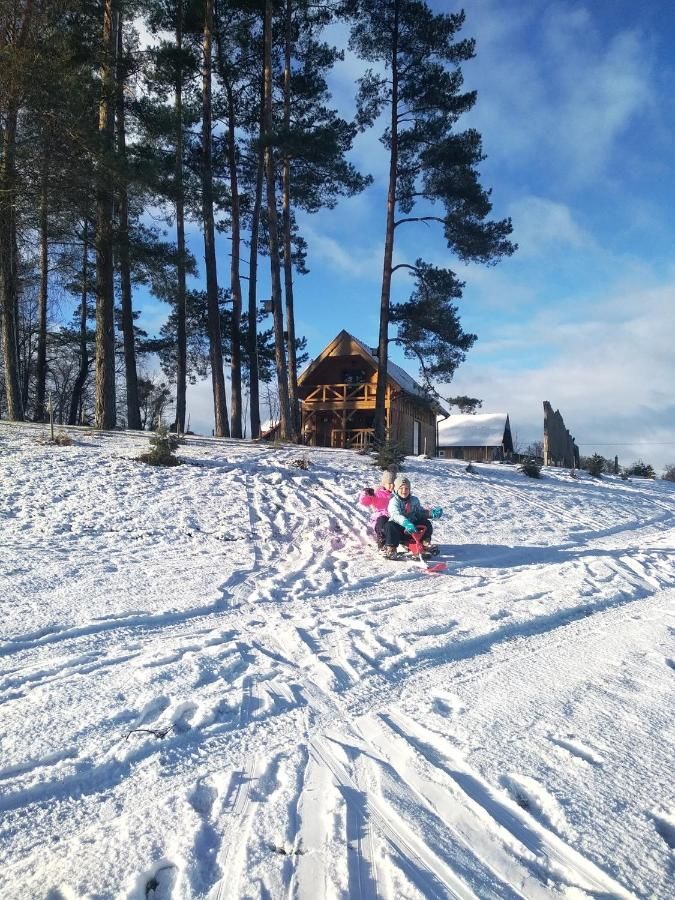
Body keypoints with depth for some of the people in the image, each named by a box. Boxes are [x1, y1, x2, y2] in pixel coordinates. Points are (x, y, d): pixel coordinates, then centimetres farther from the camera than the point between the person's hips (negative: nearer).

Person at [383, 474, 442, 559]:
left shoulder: (414, 500, 12)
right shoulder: (394, 501, -8)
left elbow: (420, 512, 14)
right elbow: (395, 515, -26)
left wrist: (432, 513, -6)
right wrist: (405, 523, -45)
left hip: (413, 528, 4)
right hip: (400, 528, -4)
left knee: (426, 523, -14)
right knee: (390, 526, -34)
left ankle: (426, 543, 0)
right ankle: (390, 548, -25)